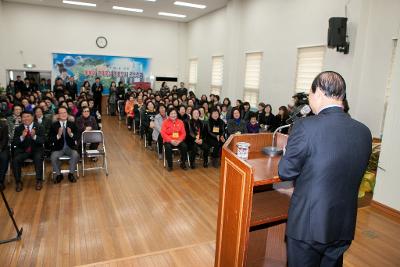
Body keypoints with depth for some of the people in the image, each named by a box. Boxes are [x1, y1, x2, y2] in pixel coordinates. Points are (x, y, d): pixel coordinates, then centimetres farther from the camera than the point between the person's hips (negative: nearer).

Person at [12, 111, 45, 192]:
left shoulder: (39, 127, 0)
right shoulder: (18, 129, 5)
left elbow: (42, 141, -9)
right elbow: (14, 143, -3)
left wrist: (34, 136, -30)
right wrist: (22, 137, -23)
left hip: (36, 150, -2)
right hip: (22, 151, 2)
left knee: (38, 159, -32)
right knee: (15, 160, -26)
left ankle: (39, 181, -16)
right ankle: (18, 182, -9)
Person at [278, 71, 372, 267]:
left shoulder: (306, 126, -21)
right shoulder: (364, 132, -3)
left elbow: (285, 172, -13)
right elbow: (353, 174, 9)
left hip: (308, 224, -5)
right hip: (344, 228, 5)